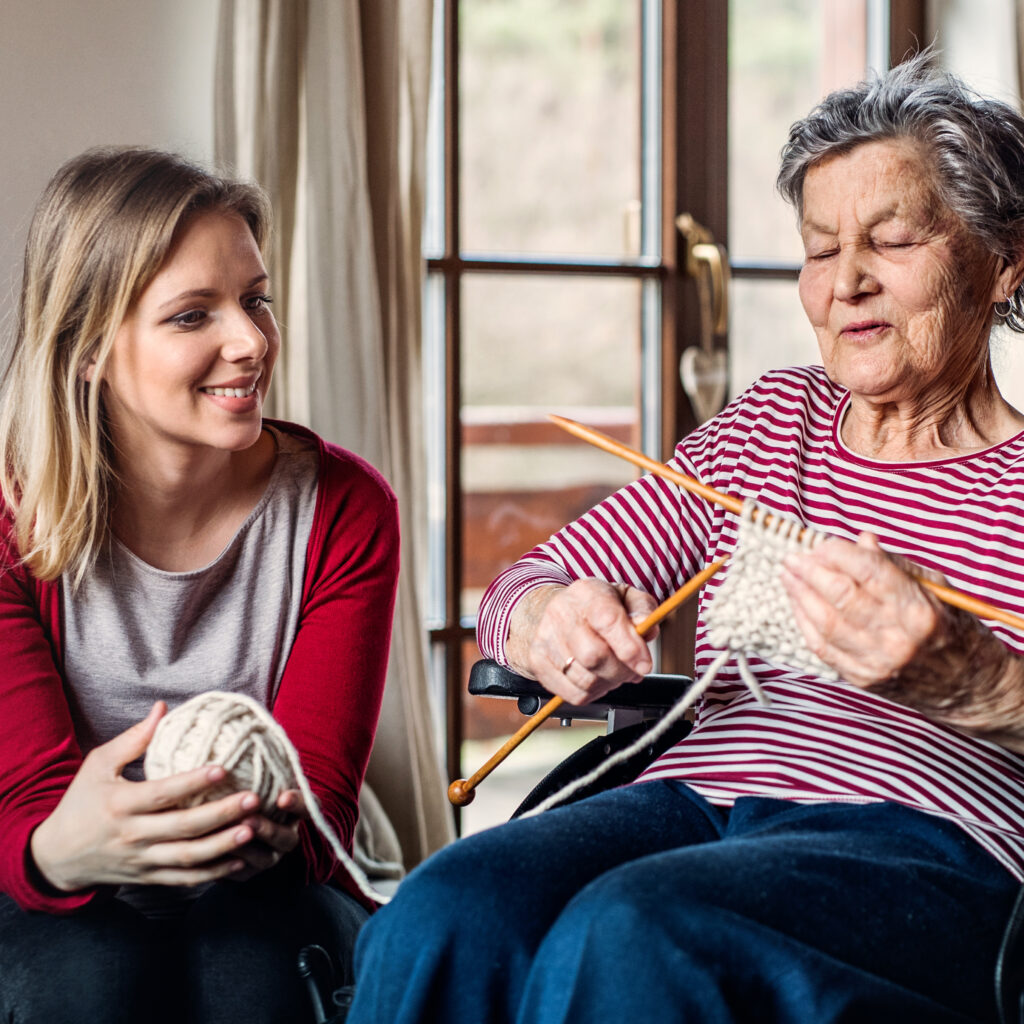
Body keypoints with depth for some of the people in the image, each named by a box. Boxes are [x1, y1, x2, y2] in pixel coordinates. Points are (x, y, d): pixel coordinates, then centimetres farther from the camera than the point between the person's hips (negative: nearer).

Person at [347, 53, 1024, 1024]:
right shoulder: (773, 421, 22)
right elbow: (523, 585, 17)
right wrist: (550, 625, -8)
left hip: (926, 843, -4)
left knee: (629, 935, -35)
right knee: (440, 921, -27)